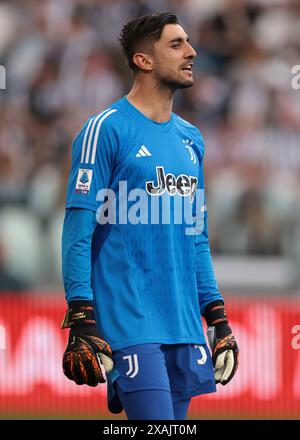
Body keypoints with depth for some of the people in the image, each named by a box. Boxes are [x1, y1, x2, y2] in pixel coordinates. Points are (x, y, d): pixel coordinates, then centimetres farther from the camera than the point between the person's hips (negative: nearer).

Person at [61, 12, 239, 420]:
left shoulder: (191, 139, 17)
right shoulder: (106, 130, -5)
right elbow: (78, 233, -9)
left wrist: (217, 318, 17)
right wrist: (82, 322, -15)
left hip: (185, 326, 7)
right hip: (129, 323, -7)